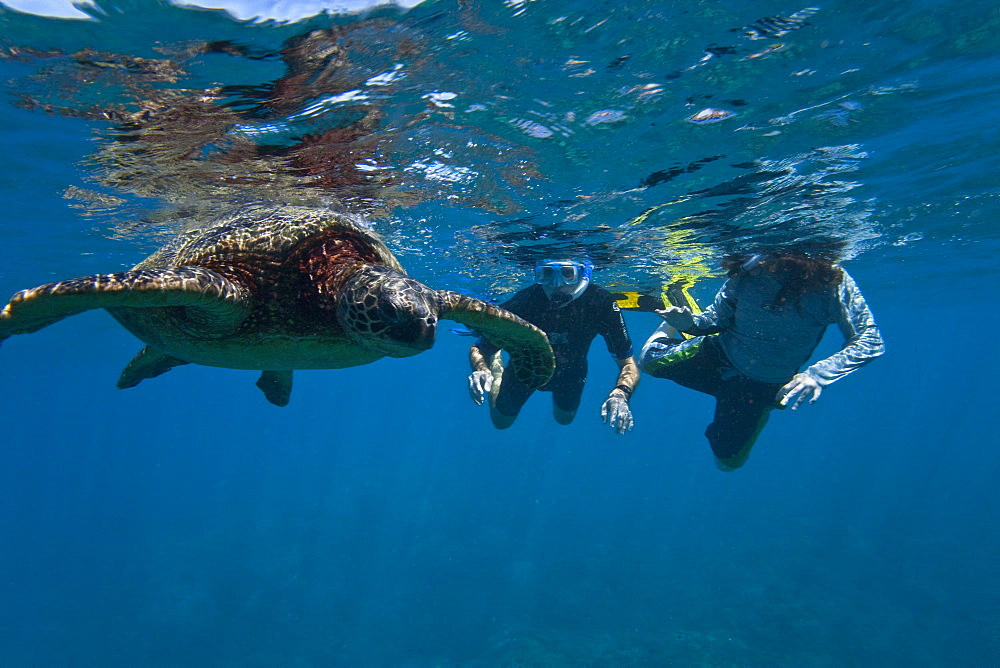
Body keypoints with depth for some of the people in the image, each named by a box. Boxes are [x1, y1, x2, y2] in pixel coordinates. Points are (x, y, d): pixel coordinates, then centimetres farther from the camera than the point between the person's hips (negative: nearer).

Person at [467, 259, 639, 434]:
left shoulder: (601, 303, -38)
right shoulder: (520, 304, -40)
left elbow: (628, 363, -31)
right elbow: (479, 348, -26)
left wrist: (620, 394, -53)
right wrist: (482, 370, -50)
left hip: (571, 369, 2)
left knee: (565, 419, 29)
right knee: (501, 421, 22)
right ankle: (497, 366, 44)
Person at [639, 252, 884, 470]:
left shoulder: (831, 281, -26)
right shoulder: (748, 274, -21)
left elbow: (870, 341, -24)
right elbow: (716, 319, -9)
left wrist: (818, 374, -39)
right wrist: (690, 323, -31)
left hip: (764, 386, 0)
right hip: (719, 356, 0)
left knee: (728, 460, 11)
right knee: (651, 360, -15)